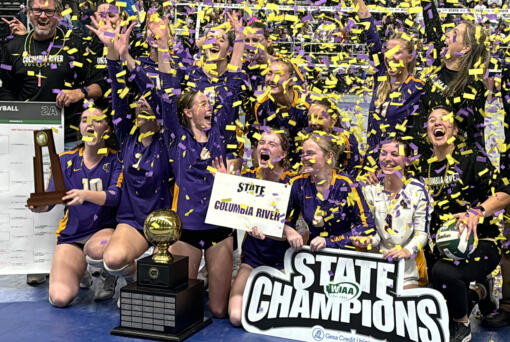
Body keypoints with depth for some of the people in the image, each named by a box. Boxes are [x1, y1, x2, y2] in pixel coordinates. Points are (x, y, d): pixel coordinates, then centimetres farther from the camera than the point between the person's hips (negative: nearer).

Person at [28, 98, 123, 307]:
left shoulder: (115, 160, 0)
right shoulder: (66, 160, 7)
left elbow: (114, 197, -15)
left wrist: (85, 195, -34)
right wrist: (39, 206, -20)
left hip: (104, 229, -2)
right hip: (71, 236, 2)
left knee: (98, 249, -41)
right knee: (60, 298, -20)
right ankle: (82, 272, 17)